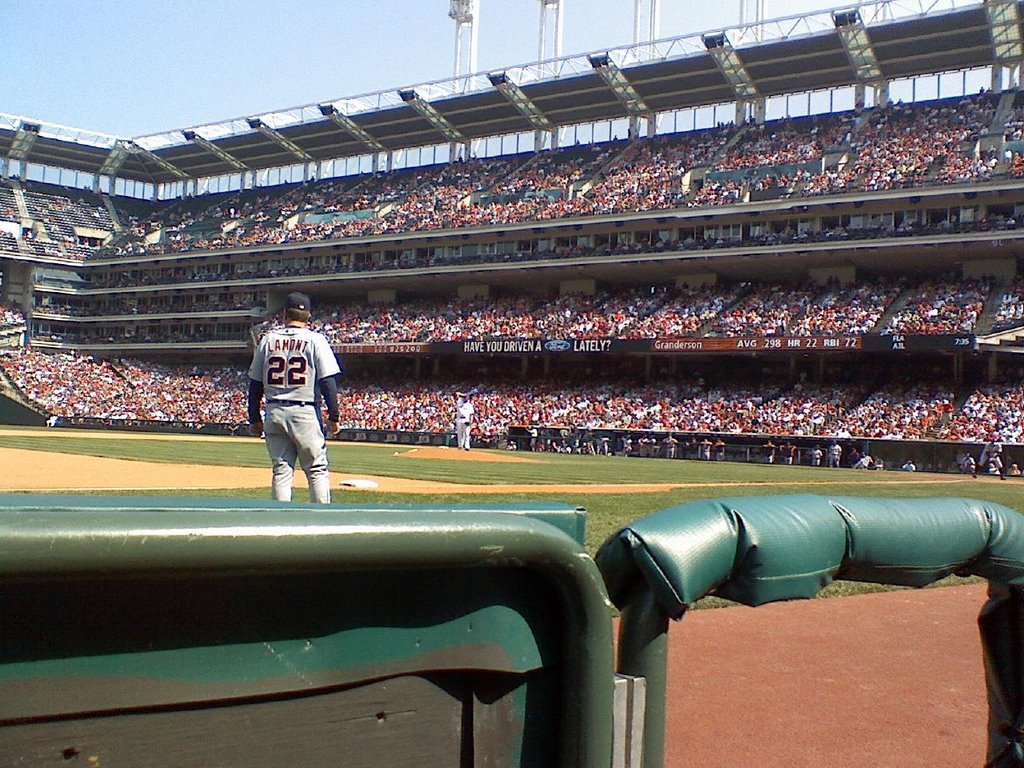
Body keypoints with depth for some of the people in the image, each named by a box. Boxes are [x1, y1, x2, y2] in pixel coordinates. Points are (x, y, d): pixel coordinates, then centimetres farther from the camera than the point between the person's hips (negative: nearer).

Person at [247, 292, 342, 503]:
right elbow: (328, 382, -9)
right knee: (317, 470, 3)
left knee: (281, 471, 7)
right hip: (305, 413, -3)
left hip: (274, 413, 3)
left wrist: (254, 419, 15)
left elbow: (255, 385, 9)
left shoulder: (268, 340, 8)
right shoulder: (315, 340, -3)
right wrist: (333, 416, -4)